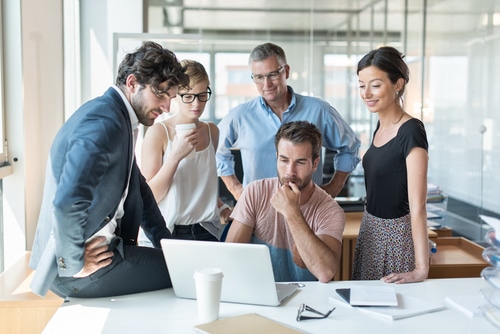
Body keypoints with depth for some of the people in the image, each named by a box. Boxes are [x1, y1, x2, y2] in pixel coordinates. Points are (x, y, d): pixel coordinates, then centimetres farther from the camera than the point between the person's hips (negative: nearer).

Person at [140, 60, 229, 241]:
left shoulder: (212, 131, 8)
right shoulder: (158, 132, -9)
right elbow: (148, 196, -13)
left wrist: (220, 205, 11)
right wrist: (175, 155, -21)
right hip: (168, 232, -4)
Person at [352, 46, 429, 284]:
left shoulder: (411, 132, -21)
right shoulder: (381, 127, 4)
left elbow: (417, 207, -24)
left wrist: (421, 269, -25)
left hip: (396, 235, -8)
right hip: (370, 229, 8)